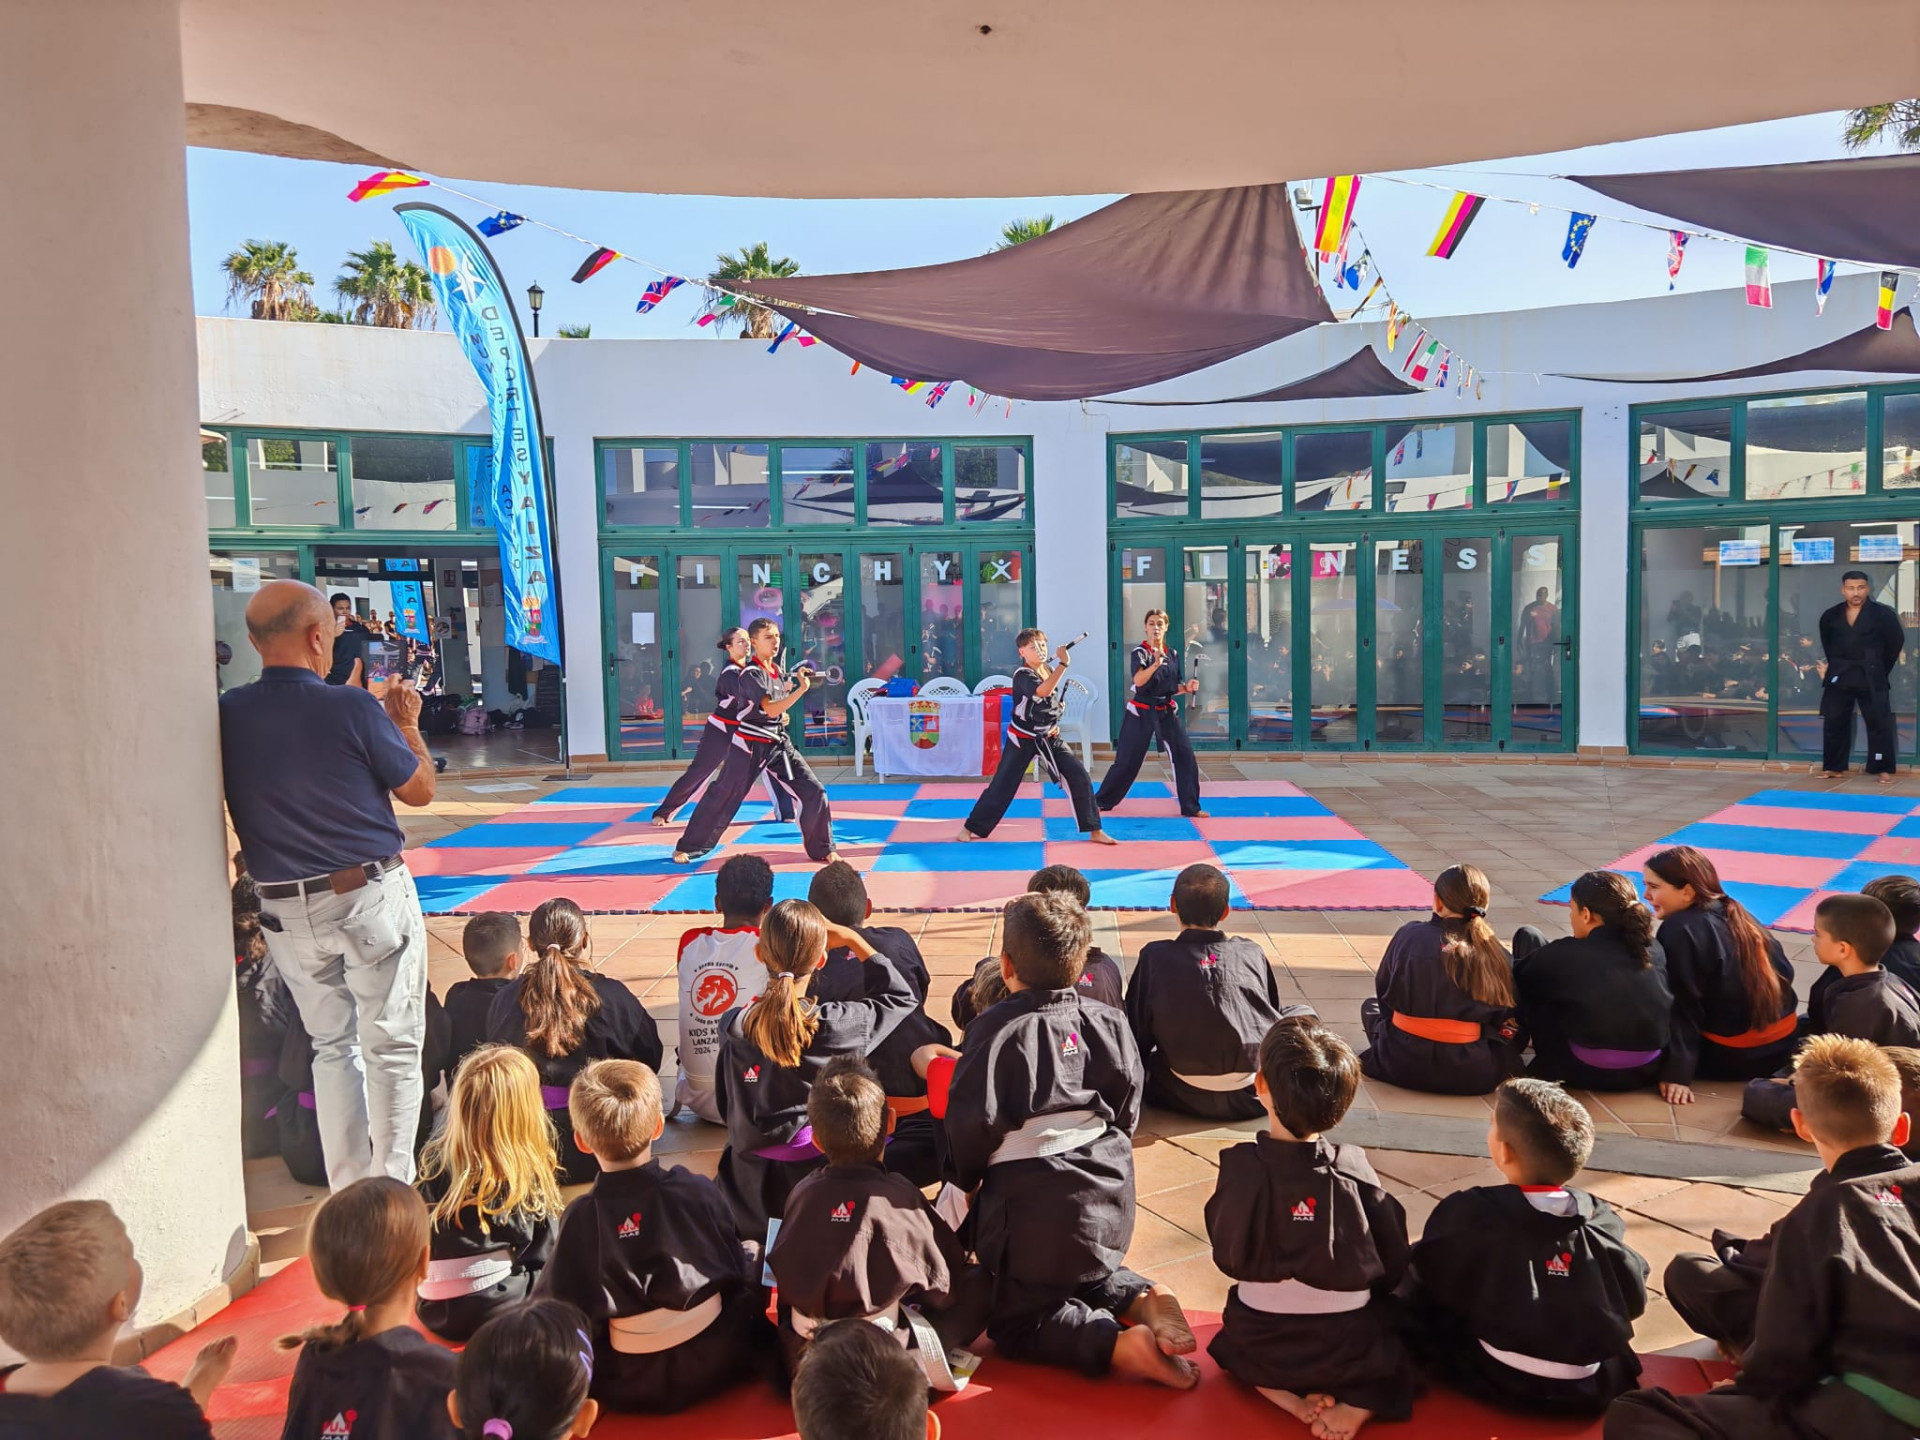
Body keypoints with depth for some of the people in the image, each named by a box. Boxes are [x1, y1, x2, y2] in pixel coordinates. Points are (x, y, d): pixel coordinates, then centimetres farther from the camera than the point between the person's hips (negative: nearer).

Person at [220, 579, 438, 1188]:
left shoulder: (227, 715, -4)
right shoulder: (350, 707, -16)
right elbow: (420, 790, -4)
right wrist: (407, 723, 11)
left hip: (285, 909, 5)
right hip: (372, 897, -4)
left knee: (331, 1046, 18)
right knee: (392, 1047, 6)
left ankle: (348, 1192, 23)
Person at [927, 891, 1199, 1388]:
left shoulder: (995, 1031, -17)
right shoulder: (1109, 1022, -1)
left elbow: (973, 1123, -15)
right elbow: (1127, 1110, 7)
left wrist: (961, 1161, 4)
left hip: (1032, 1203, -6)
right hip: (1108, 1193, 6)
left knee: (1015, 1319, 12)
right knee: (1087, 1277, 32)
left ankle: (1119, 1344, -13)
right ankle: (1141, 1297, 1)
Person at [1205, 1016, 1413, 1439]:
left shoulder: (1240, 1167, -20)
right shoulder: (1354, 1168, -16)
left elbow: (1227, 1255, -10)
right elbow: (1394, 1266, -6)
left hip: (1260, 1352, 1)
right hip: (1351, 1350, 0)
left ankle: (1283, 1395, 4)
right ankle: (1361, 1402, 3)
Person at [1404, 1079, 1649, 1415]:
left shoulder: (1469, 1213, -18)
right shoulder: (1601, 1221, -9)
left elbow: (1422, 1277, -5)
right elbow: (1633, 1302, 4)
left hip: (1497, 1385, -4)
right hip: (1595, 1391, 4)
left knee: (1422, 1293, 14)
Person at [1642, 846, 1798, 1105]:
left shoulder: (1679, 930, -21)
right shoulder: (1736, 915, 3)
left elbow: (1682, 1007, -22)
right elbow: (1784, 971, 10)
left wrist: (1677, 1072, -20)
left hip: (1735, 1057, -8)